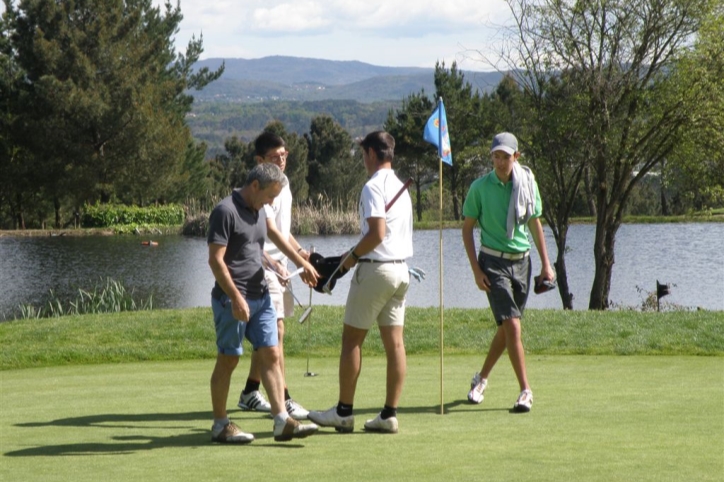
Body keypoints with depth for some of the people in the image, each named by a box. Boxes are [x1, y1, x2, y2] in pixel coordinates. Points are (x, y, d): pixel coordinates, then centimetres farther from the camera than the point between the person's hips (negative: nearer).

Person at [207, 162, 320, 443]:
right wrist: (236, 298, -23)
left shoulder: (256, 212, 15)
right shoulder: (225, 211, -12)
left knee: (271, 356, 0)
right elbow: (215, 259, -18)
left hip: (260, 296, 8)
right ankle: (220, 425, 9)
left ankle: (282, 421, -3)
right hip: (233, 299, -8)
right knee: (228, 360, 0)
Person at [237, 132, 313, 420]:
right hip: (263, 265, -10)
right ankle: (283, 401, -14)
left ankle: (250, 393, 23)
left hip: (279, 266, 10)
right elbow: (270, 231, -22)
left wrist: (301, 252, 9)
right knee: (275, 331, -12)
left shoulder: (283, 185, 14)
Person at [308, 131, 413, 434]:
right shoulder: (401, 187, 15)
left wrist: (353, 256, -8)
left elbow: (377, 232, -22)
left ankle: (344, 412, 2)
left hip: (376, 268, -8)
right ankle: (389, 414, 4)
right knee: (394, 342, 4)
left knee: (351, 340, 0)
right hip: (401, 268, 8)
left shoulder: (373, 186, -12)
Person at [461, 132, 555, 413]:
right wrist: (476, 270, -7)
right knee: (512, 326, -14)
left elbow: (535, 225, 13)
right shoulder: (480, 187, -6)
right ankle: (525, 391, -11)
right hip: (493, 262, -4)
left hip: (522, 262, 4)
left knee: (506, 329, 12)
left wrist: (546, 263, 8)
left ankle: (481, 378, 32)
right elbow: (467, 229, 0)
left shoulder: (528, 184, 3)